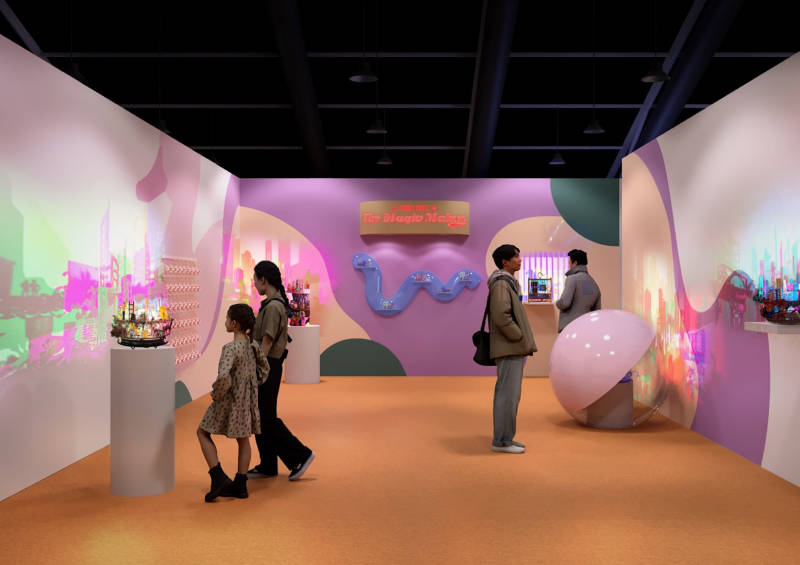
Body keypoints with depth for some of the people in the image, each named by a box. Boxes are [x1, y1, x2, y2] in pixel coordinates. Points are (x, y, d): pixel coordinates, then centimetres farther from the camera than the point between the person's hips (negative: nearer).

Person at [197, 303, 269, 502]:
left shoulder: (231, 348, -23)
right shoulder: (252, 345, 1)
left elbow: (223, 378, -34)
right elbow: (264, 368, 15)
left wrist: (216, 394, -17)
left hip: (230, 400, -7)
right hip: (247, 400, 7)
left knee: (202, 433, 11)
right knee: (243, 438, 17)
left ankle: (219, 478, 4)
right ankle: (240, 485, 24)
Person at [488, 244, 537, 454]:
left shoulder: (507, 284, 18)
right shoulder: (501, 284, -14)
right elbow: (501, 317, -24)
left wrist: (524, 342, 12)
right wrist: (522, 340, -15)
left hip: (513, 349, 10)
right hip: (510, 349, -10)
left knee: (509, 394, 12)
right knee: (508, 394, -7)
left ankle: (505, 437, 18)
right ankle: (501, 441, -2)